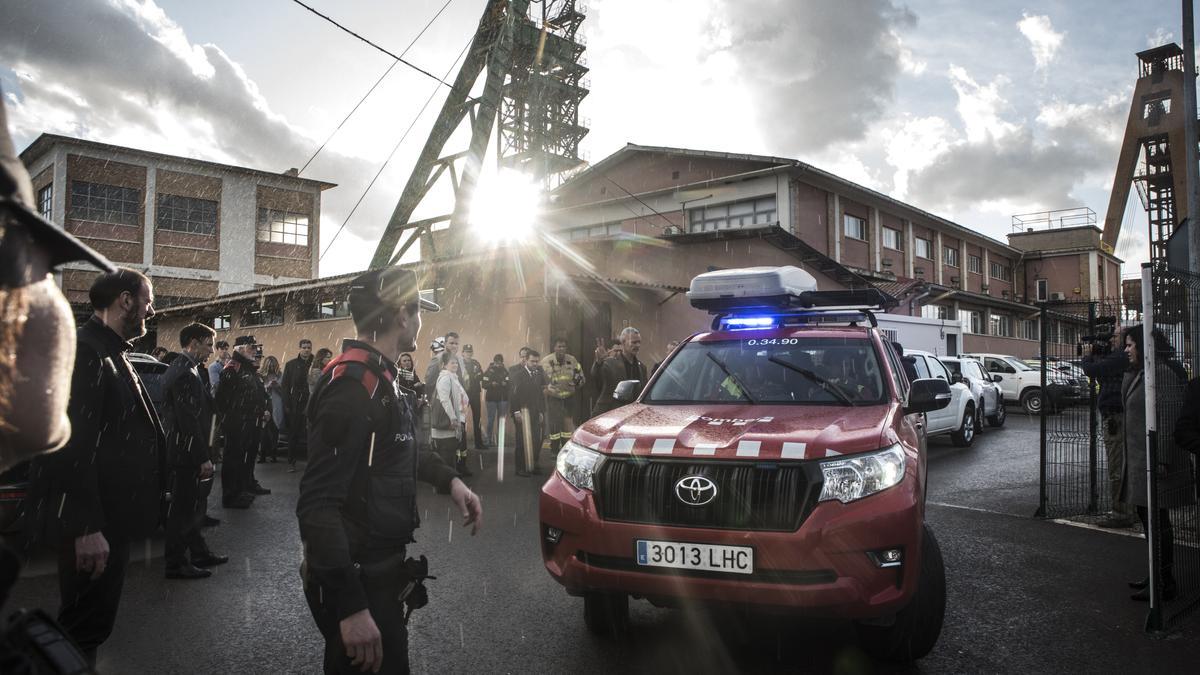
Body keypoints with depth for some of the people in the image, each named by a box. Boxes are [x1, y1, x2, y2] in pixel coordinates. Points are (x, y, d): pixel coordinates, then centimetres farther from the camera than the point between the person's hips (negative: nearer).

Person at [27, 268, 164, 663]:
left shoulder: (112, 353, 14)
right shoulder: (83, 351, -18)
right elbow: (72, 446, -25)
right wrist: (86, 527, -25)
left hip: (111, 517, 10)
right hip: (92, 526, -10)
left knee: (95, 620, 20)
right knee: (84, 628, 2)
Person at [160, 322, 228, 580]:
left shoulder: (178, 368, 13)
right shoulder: (186, 374, -20)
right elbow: (189, 421, -23)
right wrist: (203, 458, -21)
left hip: (182, 451, 11)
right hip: (188, 452, -11)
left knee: (189, 505, 18)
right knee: (184, 507, -1)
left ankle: (199, 553, 29)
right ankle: (176, 563, 9)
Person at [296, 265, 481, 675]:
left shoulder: (377, 378, 9)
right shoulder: (352, 385, -25)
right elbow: (317, 504, -30)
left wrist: (449, 480, 11)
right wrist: (350, 606, -33)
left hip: (381, 570, 10)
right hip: (358, 582, -10)